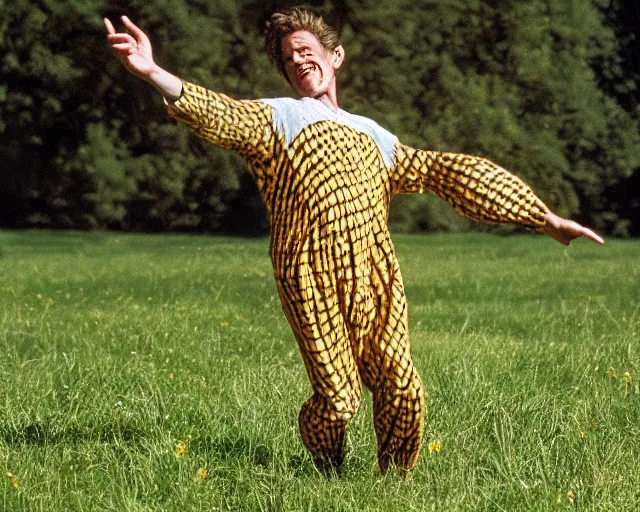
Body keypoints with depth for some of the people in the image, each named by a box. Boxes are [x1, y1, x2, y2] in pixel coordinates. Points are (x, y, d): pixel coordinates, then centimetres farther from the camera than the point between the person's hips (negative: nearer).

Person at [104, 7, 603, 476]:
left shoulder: (372, 134, 29)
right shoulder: (277, 118, 16)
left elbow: (446, 171, 31)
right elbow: (219, 115, -3)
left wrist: (545, 216, 30)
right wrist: (153, 73, -23)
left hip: (376, 279, 4)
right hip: (314, 278, -4)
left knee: (402, 391, -6)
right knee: (337, 399, -7)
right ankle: (327, 471, 23)